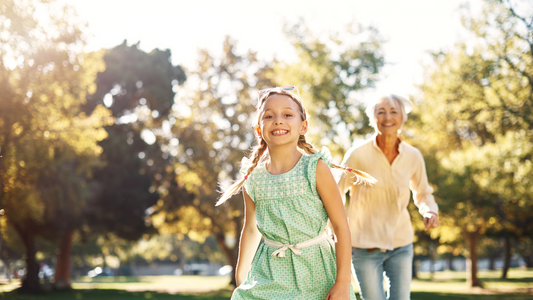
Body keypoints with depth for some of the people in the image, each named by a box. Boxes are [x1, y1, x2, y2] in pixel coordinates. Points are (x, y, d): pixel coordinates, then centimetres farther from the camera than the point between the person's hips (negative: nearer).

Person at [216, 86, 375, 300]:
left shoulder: (315, 168, -9)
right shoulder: (253, 179, -1)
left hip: (315, 274, -2)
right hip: (269, 277, 2)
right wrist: (239, 279, 20)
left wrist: (343, 282, -12)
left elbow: (341, 226, -8)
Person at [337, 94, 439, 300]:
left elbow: (423, 194, 13)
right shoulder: (357, 155, -12)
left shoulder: (413, 156, -3)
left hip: (401, 245, 3)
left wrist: (430, 212, -8)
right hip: (365, 246, -3)